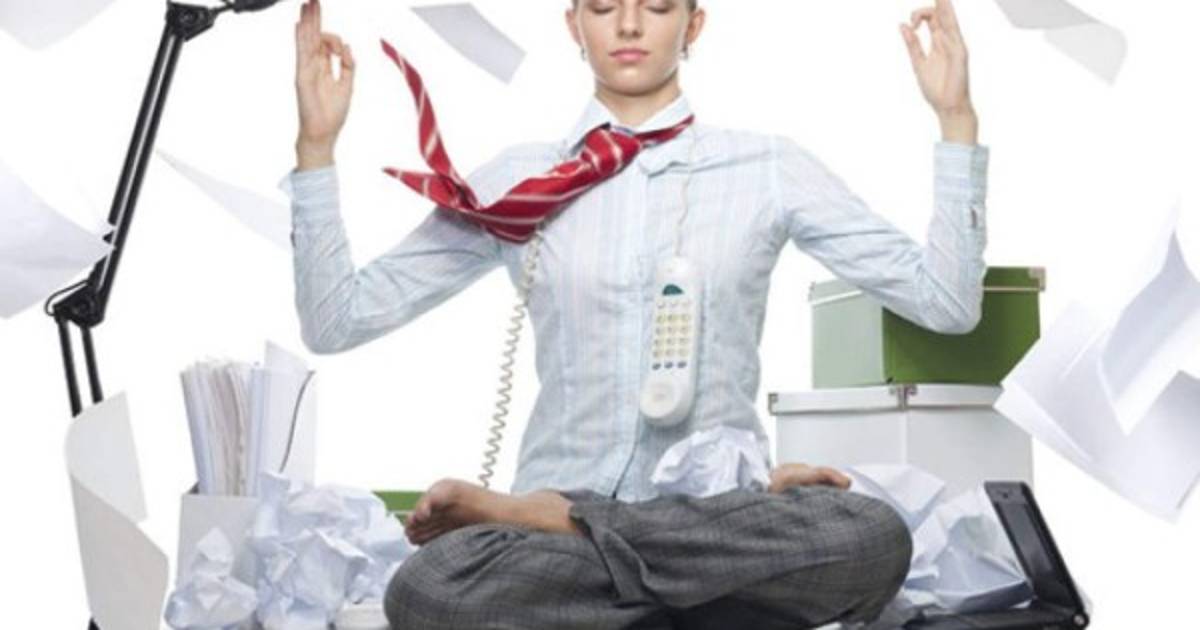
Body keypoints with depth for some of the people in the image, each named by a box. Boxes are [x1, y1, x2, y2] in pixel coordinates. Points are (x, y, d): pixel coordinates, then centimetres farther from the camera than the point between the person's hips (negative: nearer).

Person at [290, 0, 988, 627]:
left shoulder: (769, 168, 6)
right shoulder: (519, 177, 8)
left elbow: (948, 302, 4)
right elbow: (334, 321, 7)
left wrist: (956, 118, -4)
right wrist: (316, 144, -1)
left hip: (721, 513, 2)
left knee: (872, 537, -33)